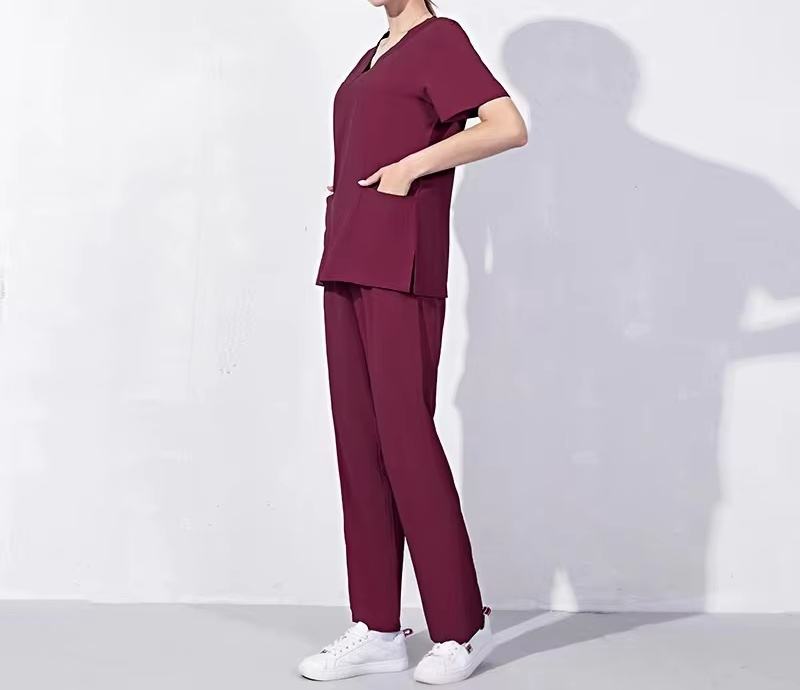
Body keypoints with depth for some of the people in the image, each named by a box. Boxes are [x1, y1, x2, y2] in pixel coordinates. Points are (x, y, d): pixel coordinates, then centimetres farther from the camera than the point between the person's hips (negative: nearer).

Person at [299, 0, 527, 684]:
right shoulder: (375, 56, 22)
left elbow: (509, 127, -16)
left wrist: (410, 168, -13)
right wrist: (349, 193, 13)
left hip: (400, 269, -8)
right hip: (345, 266, 8)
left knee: (405, 436, -7)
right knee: (357, 441, 6)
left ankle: (461, 627, 5)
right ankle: (377, 629, 12)